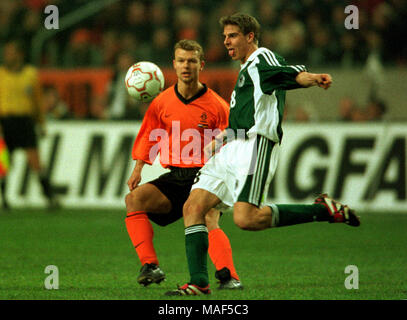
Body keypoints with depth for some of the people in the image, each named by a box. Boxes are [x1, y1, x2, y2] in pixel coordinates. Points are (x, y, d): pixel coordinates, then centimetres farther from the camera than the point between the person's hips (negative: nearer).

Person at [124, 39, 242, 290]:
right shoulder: (162, 103, 7)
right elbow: (148, 138, 19)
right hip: (174, 178, 4)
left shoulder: (216, 106, -3)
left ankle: (229, 277, -37)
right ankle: (151, 267, -27)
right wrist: (138, 169, 7)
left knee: (208, 219, -31)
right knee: (134, 198, -20)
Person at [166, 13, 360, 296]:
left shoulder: (263, 58, -2)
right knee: (193, 207, -2)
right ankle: (199, 283, -4)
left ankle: (325, 210, -13)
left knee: (246, 219, -24)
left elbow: (288, 72, -23)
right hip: (232, 150, 10)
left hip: (255, 146, -10)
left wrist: (311, 78, -46)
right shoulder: (246, 70, 27)